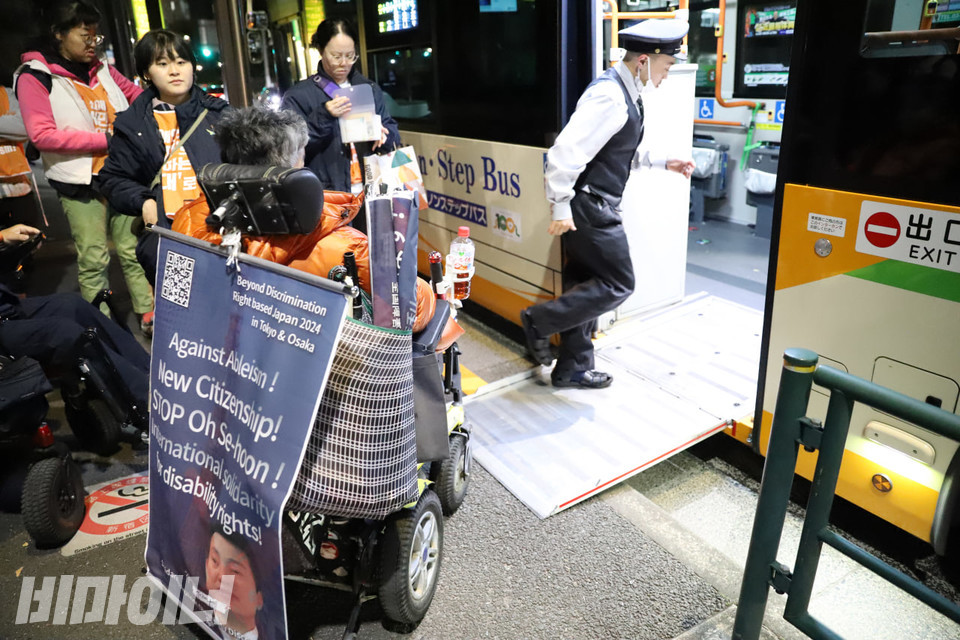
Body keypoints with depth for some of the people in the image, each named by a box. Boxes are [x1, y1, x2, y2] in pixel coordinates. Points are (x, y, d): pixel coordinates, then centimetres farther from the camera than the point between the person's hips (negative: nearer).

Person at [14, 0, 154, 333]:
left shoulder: (101, 69, 11)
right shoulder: (35, 77, -3)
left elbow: (136, 94, 26)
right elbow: (41, 135, -12)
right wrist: (106, 138, -15)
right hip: (79, 183, -5)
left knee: (133, 249, 9)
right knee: (93, 259, -1)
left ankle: (149, 313, 18)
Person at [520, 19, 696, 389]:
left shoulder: (625, 93, 12)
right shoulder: (609, 96, -19)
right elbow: (567, 150, -26)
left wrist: (664, 163, 18)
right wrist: (561, 207, -24)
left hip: (595, 206, 10)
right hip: (589, 206, -10)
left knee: (587, 286, 13)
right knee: (617, 284, -2)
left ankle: (573, 369, 24)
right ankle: (540, 320, 7)